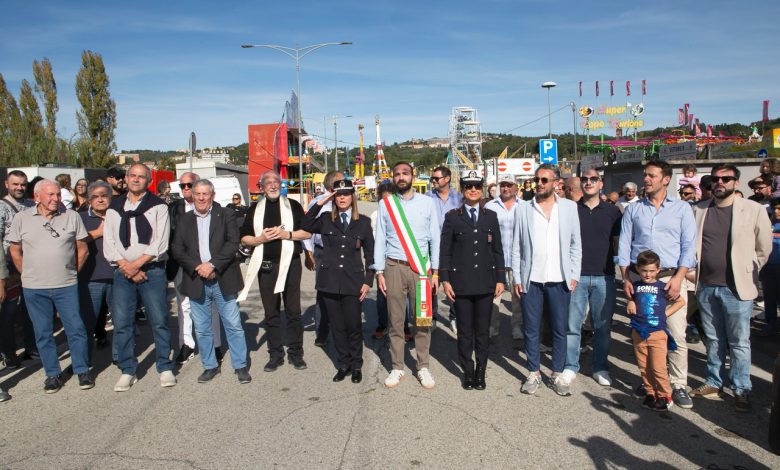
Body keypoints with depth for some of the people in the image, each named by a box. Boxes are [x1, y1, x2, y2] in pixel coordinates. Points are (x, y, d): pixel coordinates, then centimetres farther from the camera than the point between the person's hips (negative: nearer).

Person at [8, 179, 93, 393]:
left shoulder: (72, 216, -1)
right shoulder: (22, 218, 1)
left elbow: (82, 249, 6)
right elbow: (15, 251, 10)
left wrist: (71, 272, 7)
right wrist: (28, 275, 8)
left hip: (66, 286, -1)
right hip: (34, 288, 1)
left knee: (76, 329, 3)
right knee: (43, 333, 9)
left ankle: (82, 370, 17)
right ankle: (52, 374, 23)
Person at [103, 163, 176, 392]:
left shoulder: (158, 206, 2)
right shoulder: (114, 208, 11)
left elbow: (160, 242, -7)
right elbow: (109, 244, 4)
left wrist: (136, 264, -12)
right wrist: (126, 267, -8)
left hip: (152, 270, -3)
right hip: (123, 272, 3)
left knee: (159, 321, 0)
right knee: (122, 323, 4)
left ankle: (165, 368, 12)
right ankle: (127, 371, 16)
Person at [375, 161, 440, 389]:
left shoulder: (428, 203, 3)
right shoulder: (385, 204, 5)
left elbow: (435, 238, 5)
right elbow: (380, 239, 6)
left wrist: (435, 271, 2)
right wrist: (379, 272, 2)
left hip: (421, 267, 0)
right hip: (394, 267, 0)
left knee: (423, 320, 4)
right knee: (396, 320, 6)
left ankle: (423, 367, 17)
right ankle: (397, 368, 18)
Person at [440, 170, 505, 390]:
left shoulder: (491, 216, 9)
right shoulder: (452, 217, 2)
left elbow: (498, 250, 9)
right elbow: (445, 250, 1)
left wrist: (500, 279, 4)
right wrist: (445, 280, -5)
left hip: (486, 283, 2)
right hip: (462, 283, -2)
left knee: (483, 331, 8)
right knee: (465, 332, 6)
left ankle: (480, 372, 21)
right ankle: (468, 372, 19)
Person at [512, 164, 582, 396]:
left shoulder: (569, 207, 4)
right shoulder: (523, 209, 3)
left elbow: (575, 244, 7)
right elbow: (516, 247, 4)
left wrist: (574, 275, 0)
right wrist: (517, 278, -1)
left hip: (559, 280, 0)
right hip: (531, 280, 0)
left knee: (560, 330, 7)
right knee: (531, 330, 7)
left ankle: (557, 375, 21)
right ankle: (534, 373, 20)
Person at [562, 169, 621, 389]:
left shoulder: (612, 211, 7)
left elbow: (619, 243, 11)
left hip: (604, 276, 1)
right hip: (576, 275, -1)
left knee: (603, 326, 8)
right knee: (572, 324, 2)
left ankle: (601, 368, 22)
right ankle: (570, 366, 15)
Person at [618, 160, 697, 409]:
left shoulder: (682, 208, 5)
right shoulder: (633, 209, 10)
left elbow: (689, 246, 0)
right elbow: (624, 246, 8)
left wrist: (678, 278, -10)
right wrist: (626, 278, 0)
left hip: (672, 277, -2)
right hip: (639, 277, 2)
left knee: (677, 335, -4)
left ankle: (678, 385, 7)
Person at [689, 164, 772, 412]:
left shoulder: (754, 210, -4)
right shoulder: (699, 210, 5)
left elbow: (764, 249, 3)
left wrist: (747, 273, 6)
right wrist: (694, 270, 9)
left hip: (737, 287, -3)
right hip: (706, 286, 3)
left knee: (739, 343, 5)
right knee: (713, 340, 15)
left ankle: (741, 390, 18)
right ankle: (713, 382, 27)